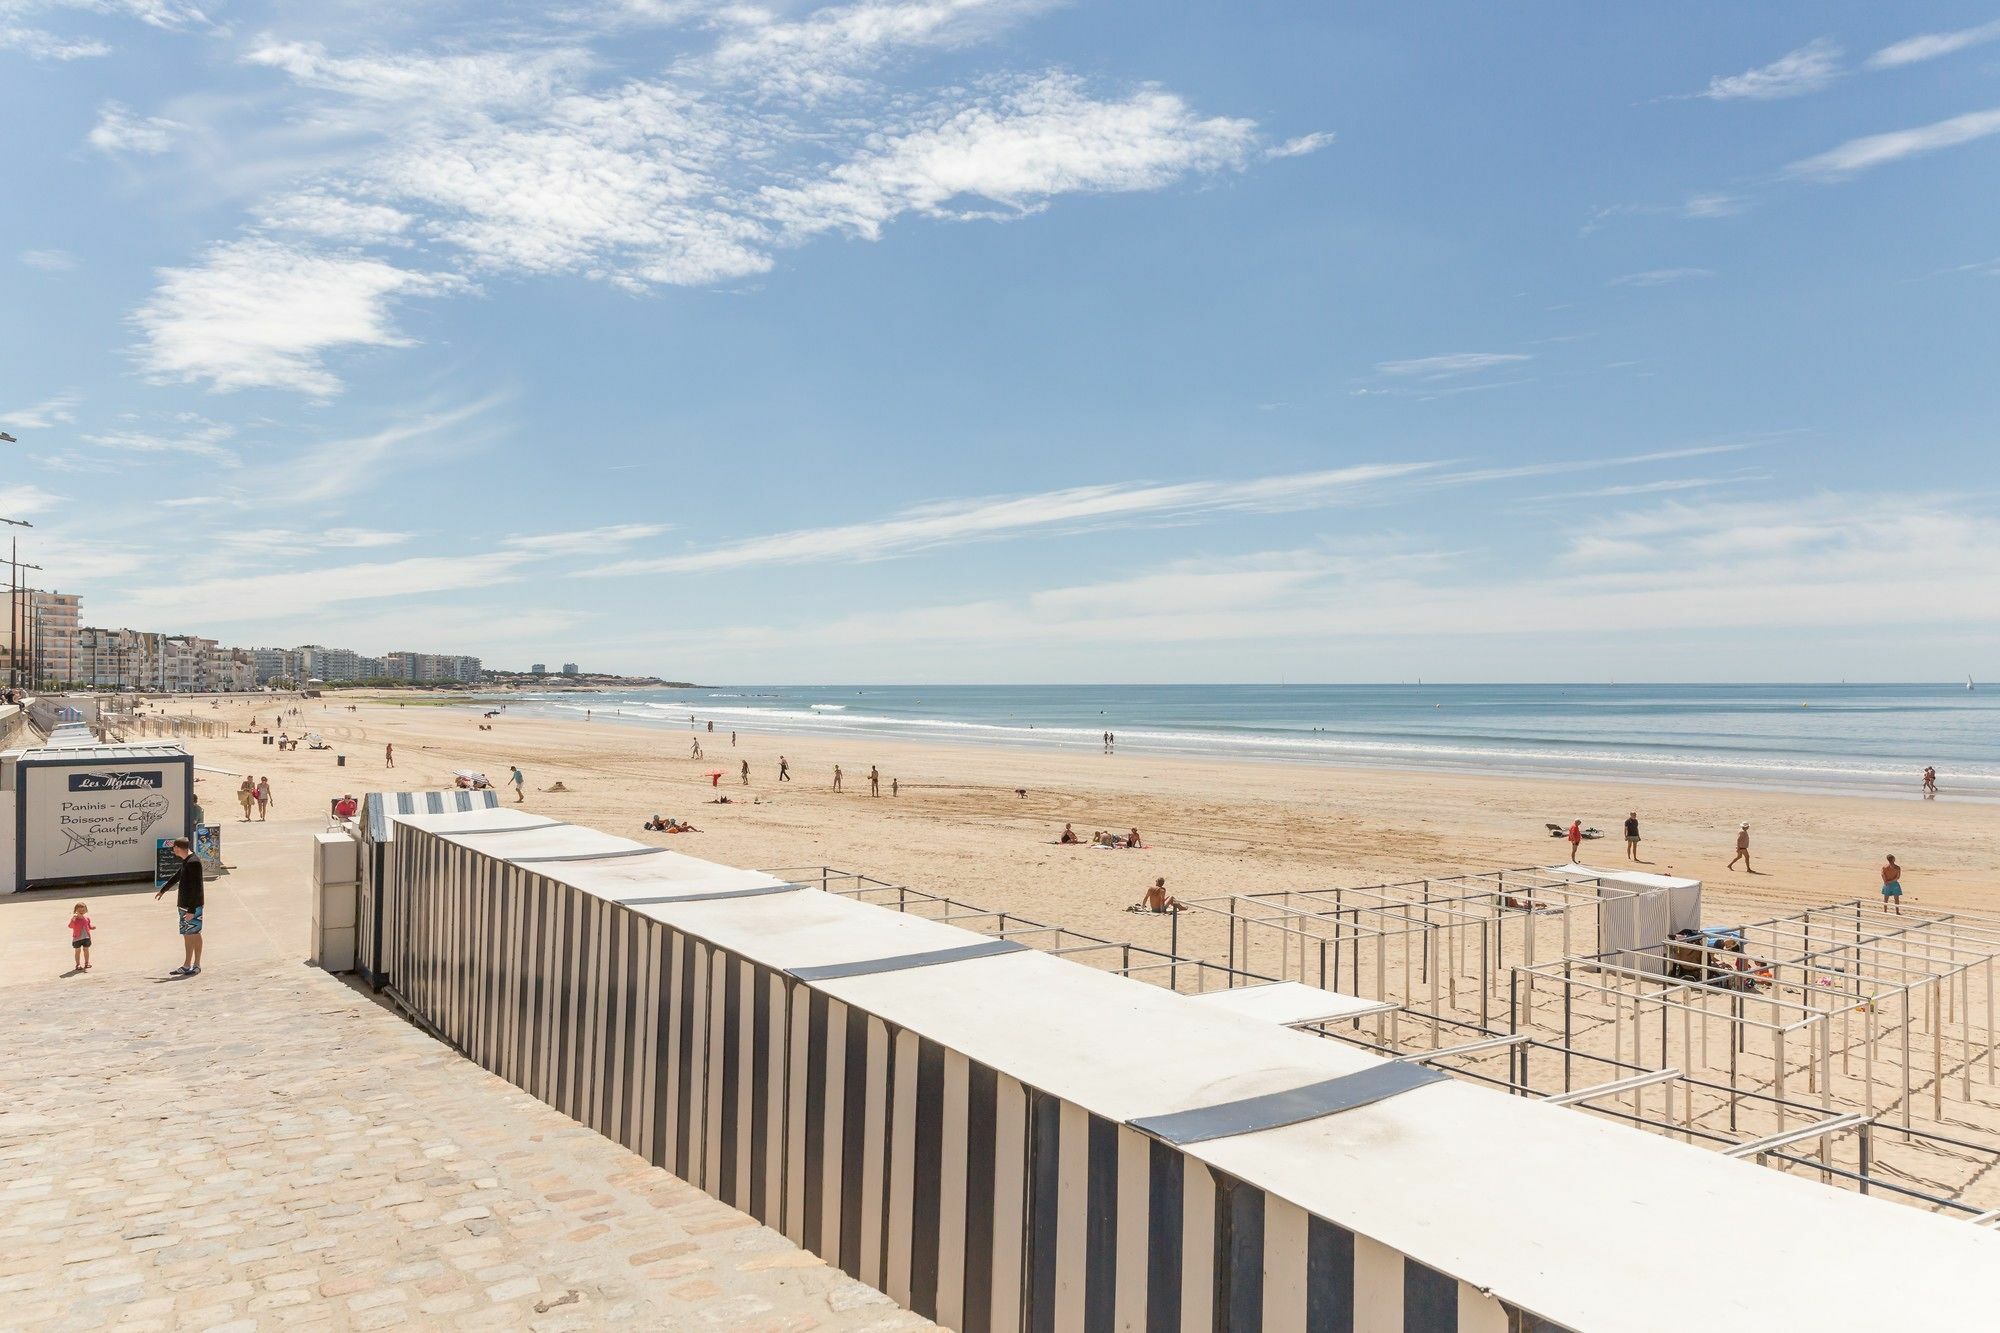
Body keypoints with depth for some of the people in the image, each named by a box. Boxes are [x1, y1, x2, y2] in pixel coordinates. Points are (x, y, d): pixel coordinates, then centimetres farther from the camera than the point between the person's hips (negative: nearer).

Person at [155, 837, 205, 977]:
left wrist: (191, 910, -24)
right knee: (188, 935, 13)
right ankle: (187, 966, 19)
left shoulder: (193, 862, -20)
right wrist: (163, 890, 42)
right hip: (185, 904, 9)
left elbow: (196, 888, -23)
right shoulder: (186, 861, 11)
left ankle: (196, 966, 4)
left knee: (193, 934, -3)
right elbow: (177, 876, 29)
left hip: (192, 906, -9)